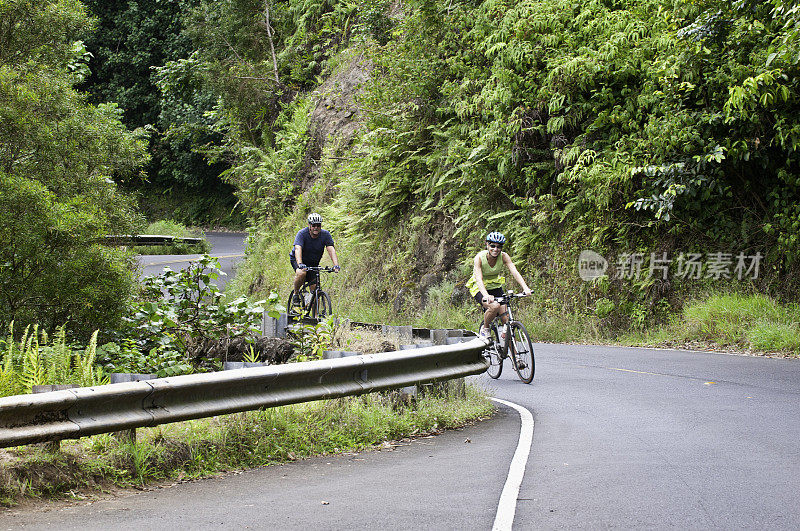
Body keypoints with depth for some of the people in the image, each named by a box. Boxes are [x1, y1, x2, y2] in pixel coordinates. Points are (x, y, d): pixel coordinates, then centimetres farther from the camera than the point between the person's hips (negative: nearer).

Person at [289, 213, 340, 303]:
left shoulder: (325, 235, -16)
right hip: (297, 259, -3)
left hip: (313, 263, 3)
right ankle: (296, 294, -11)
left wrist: (336, 265, -43)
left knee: (315, 289, -7)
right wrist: (300, 264, -56)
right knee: (301, 273, -35)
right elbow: (298, 249, -38)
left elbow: (331, 250, -26)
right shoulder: (302, 233, -25)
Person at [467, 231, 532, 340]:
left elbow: (515, 272, -25)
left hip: (495, 287, 4)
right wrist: (486, 295, -53)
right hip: (480, 289, -4)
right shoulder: (479, 257, -24)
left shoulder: (503, 256, -15)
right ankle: (485, 328, -7)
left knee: (506, 318, -12)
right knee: (494, 306, -32)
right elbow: (479, 279, -35)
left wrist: (525, 288, -42)